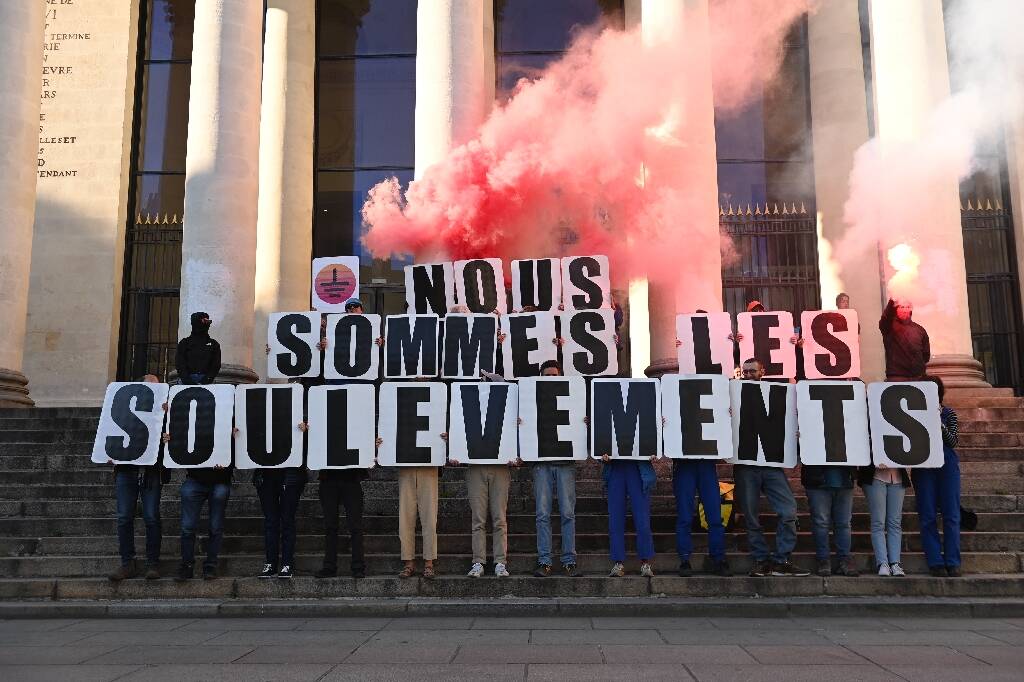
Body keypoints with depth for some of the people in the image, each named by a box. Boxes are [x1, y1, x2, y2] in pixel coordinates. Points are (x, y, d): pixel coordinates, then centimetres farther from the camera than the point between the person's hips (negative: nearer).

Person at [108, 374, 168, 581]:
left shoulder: (164, 410, 8)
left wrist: (166, 416, -17)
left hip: (151, 471, -2)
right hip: (126, 469, 2)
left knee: (151, 517, -3)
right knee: (124, 517, 1)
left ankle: (153, 564, 6)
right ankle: (127, 564, 9)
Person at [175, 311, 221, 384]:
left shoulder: (213, 344, 16)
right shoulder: (184, 343, 13)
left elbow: (216, 365, 9)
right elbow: (179, 363, 5)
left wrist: (209, 377, -8)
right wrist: (186, 378, -10)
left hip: (205, 379, 0)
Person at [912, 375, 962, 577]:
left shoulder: (949, 413, 10)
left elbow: (953, 440, -1)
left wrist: (939, 424, -15)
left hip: (947, 464, 1)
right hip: (923, 467, -1)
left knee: (951, 515, -1)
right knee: (928, 516, -2)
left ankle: (953, 563, 3)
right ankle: (935, 563, 3)